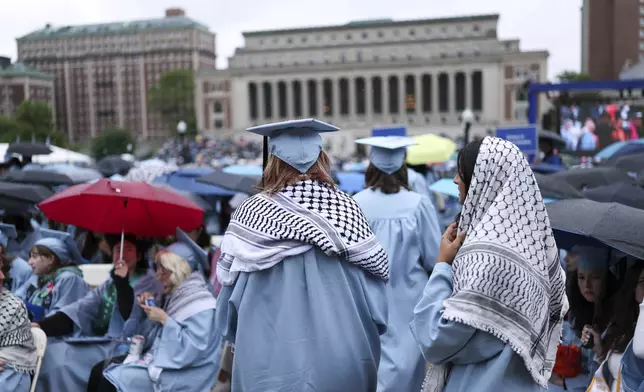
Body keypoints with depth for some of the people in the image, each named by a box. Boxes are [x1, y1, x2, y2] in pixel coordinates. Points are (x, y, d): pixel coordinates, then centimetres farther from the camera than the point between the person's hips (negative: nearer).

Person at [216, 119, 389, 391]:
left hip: (272, 362, -1)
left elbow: (230, 296, -3)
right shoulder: (346, 208, -4)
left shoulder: (251, 212, -7)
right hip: (342, 361, 1)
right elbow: (373, 295, -2)